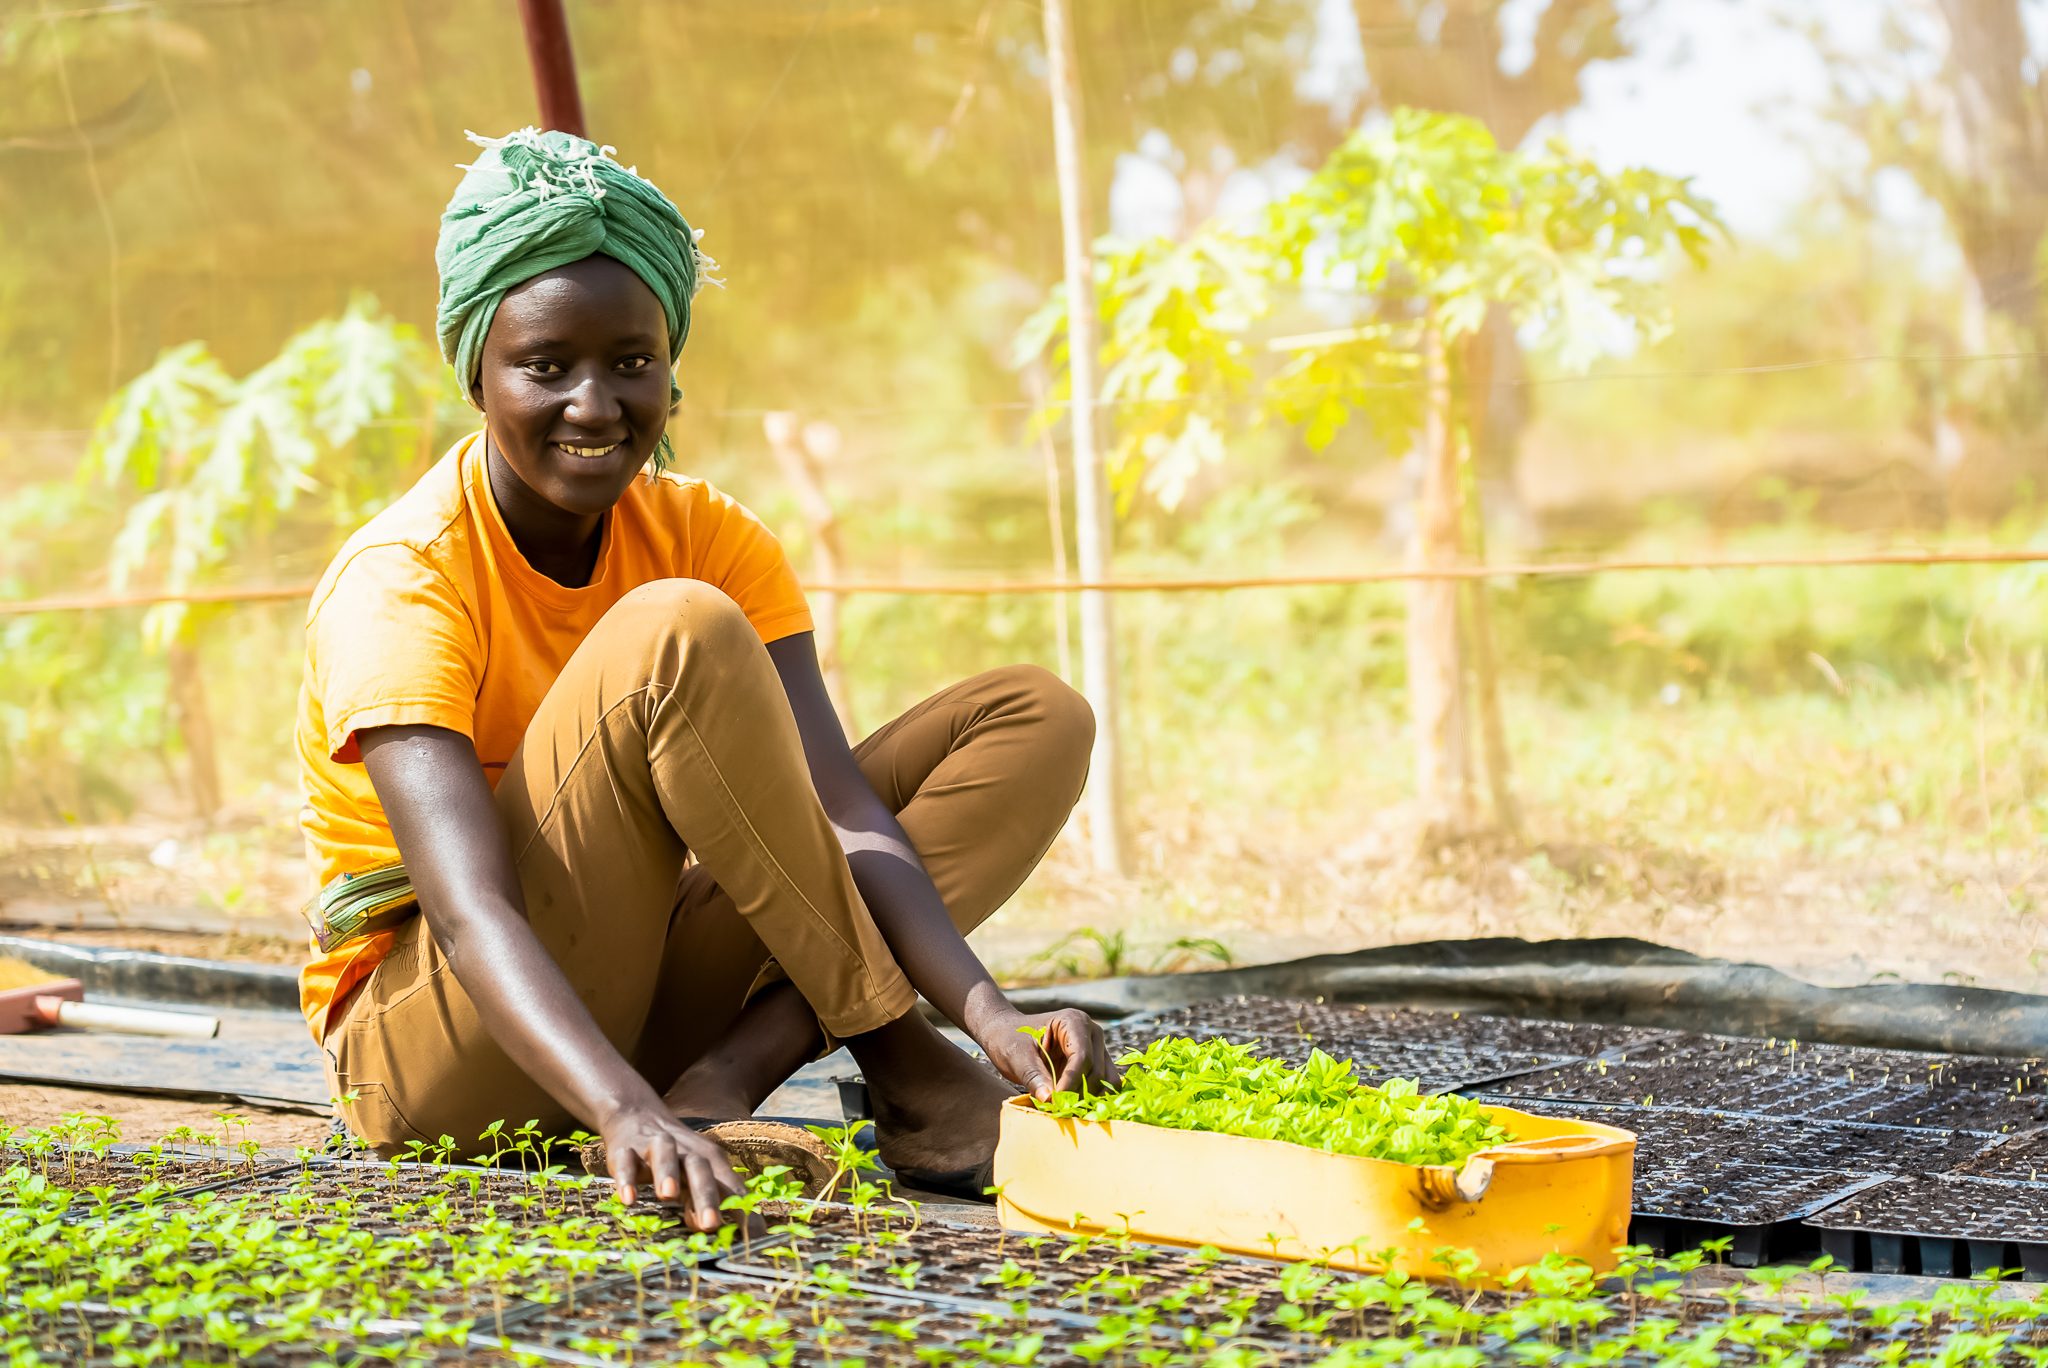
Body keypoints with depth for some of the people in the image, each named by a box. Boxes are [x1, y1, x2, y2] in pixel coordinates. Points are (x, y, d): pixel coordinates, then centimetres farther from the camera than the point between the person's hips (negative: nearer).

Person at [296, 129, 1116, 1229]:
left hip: (641, 1015, 7)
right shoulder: (401, 583, -20)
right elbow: (470, 910, -34)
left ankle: (735, 1074, -21)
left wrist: (991, 1017, -32)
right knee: (676, 636, -30)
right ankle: (898, 1062, -19)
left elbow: (841, 809, -15)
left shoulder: (710, 541, -3)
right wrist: (625, 1111, -51)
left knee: (1036, 717, -3)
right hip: (435, 1069, -7)